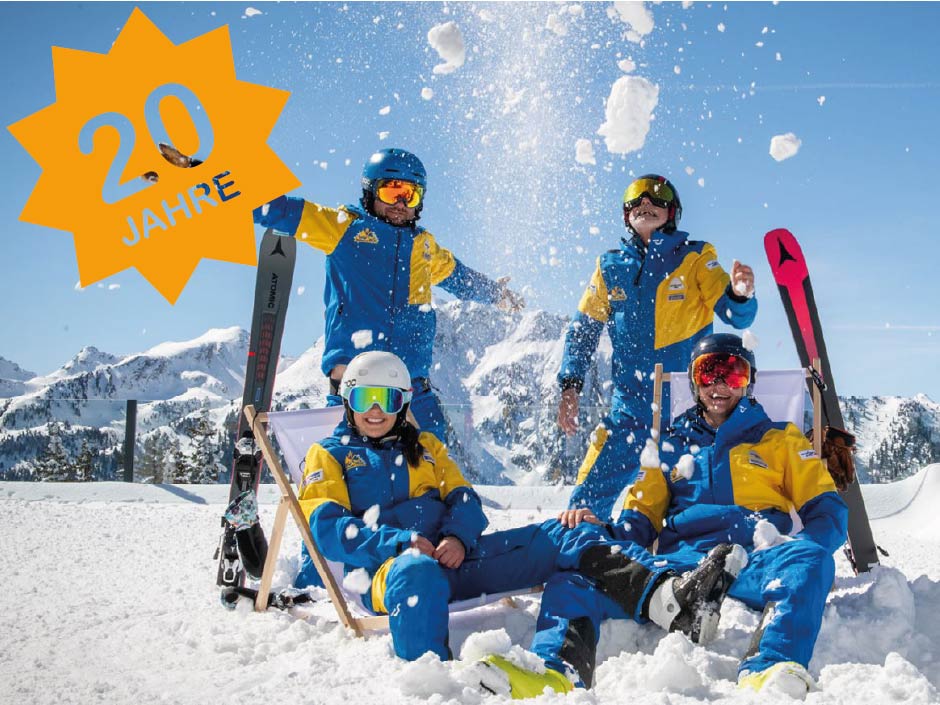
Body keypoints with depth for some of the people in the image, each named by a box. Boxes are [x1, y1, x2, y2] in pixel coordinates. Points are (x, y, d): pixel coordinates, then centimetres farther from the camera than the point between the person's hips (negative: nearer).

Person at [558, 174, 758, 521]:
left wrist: (740, 294, -28)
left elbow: (735, 315, -5)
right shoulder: (611, 266, 11)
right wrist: (570, 385, 3)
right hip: (631, 407, 2)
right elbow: (583, 330, 15)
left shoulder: (695, 257, 3)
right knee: (589, 498, 0)